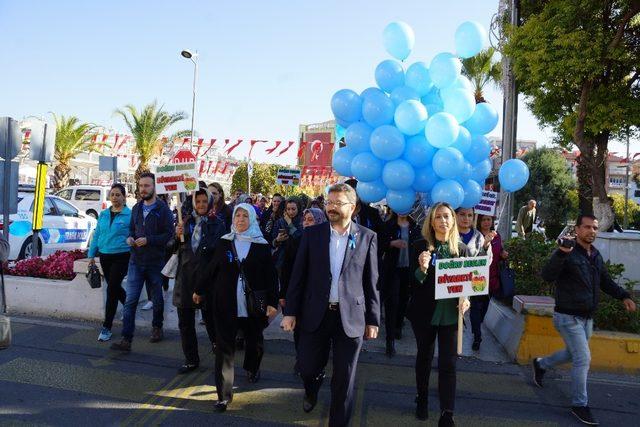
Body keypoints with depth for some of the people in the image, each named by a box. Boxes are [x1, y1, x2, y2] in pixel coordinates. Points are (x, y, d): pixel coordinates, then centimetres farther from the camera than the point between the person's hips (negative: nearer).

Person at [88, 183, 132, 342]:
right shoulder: (103, 215, 9)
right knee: (115, 287, 16)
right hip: (104, 256, 6)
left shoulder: (130, 215, -8)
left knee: (112, 289, -7)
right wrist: (91, 254, 11)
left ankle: (106, 328, 2)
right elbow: (96, 235, 14)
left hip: (121, 256, -6)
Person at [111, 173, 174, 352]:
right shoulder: (136, 208, 10)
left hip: (155, 262, -4)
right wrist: (130, 238, -1)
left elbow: (169, 235, -13)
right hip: (136, 261, 4)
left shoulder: (163, 209, -9)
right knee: (130, 300, -3)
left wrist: (148, 240, -22)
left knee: (157, 299, 14)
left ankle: (157, 327, 37)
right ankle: (126, 340, 0)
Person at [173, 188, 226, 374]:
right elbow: (173, 249, 11)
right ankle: (191, 359, 24)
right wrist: (177, 236, -8)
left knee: (210, 318, 7)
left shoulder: (217, 224, -2)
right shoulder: (186, 222, 9)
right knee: (185, 322, 10)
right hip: (185, 277, 4)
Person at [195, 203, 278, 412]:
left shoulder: (262, 245, -3)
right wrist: (199, 290, 17)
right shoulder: (224, 242, 1)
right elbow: (211, 269, 10)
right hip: (225, 304, 0)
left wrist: (272, 302, -10)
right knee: (224, 348, -1)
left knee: (254, 341, 16)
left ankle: (252, 369, 47)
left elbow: (271, 276, -4)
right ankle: (224, 395, 8)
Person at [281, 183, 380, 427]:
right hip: (315, 314, 1)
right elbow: (298, 276, 2)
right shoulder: (312, 234, 1)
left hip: (351, 317, -1)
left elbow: (371, 282, 1)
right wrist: (290, 311, -1)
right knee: (308, 367, 12)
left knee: (344, 378, 8)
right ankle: (311, 392, 48)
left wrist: (373, 320, 1)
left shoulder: (367, 237, -1)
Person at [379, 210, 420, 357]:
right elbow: (380, 244, -3)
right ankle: (390, 340, 0)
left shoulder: (414, 226, 4)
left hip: (409, 269, 2)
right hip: (392, 269, -2)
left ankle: (398, 326, 36)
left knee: (404, 300, 10)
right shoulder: (388, 225, -2)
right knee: (391, 302, -4)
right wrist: (392, 243, -20)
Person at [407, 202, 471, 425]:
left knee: (448, 364, 1)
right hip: (425, 313, 0)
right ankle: (422, 400, 37)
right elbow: (413, 283, -9)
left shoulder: (462, 248, 0)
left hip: (451, 314, 1)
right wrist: (422, 268, -29)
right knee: (424, 357, 17)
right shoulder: (420, 246, -7)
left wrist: (466, 299, -12)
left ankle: (447, 414, 9)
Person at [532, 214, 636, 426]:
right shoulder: (567, 253, -18)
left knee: (573, 354, 22)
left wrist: (624, 296, 7)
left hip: (587, 318, 8)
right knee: (583, 359, -6)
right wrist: (561, 253, -45)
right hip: (568, 317, -8)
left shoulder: (596, 255, 7)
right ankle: (579, 405, 11)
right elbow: (547, 276, -33)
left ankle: (540, 364, 46)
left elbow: (605, 281, 20)